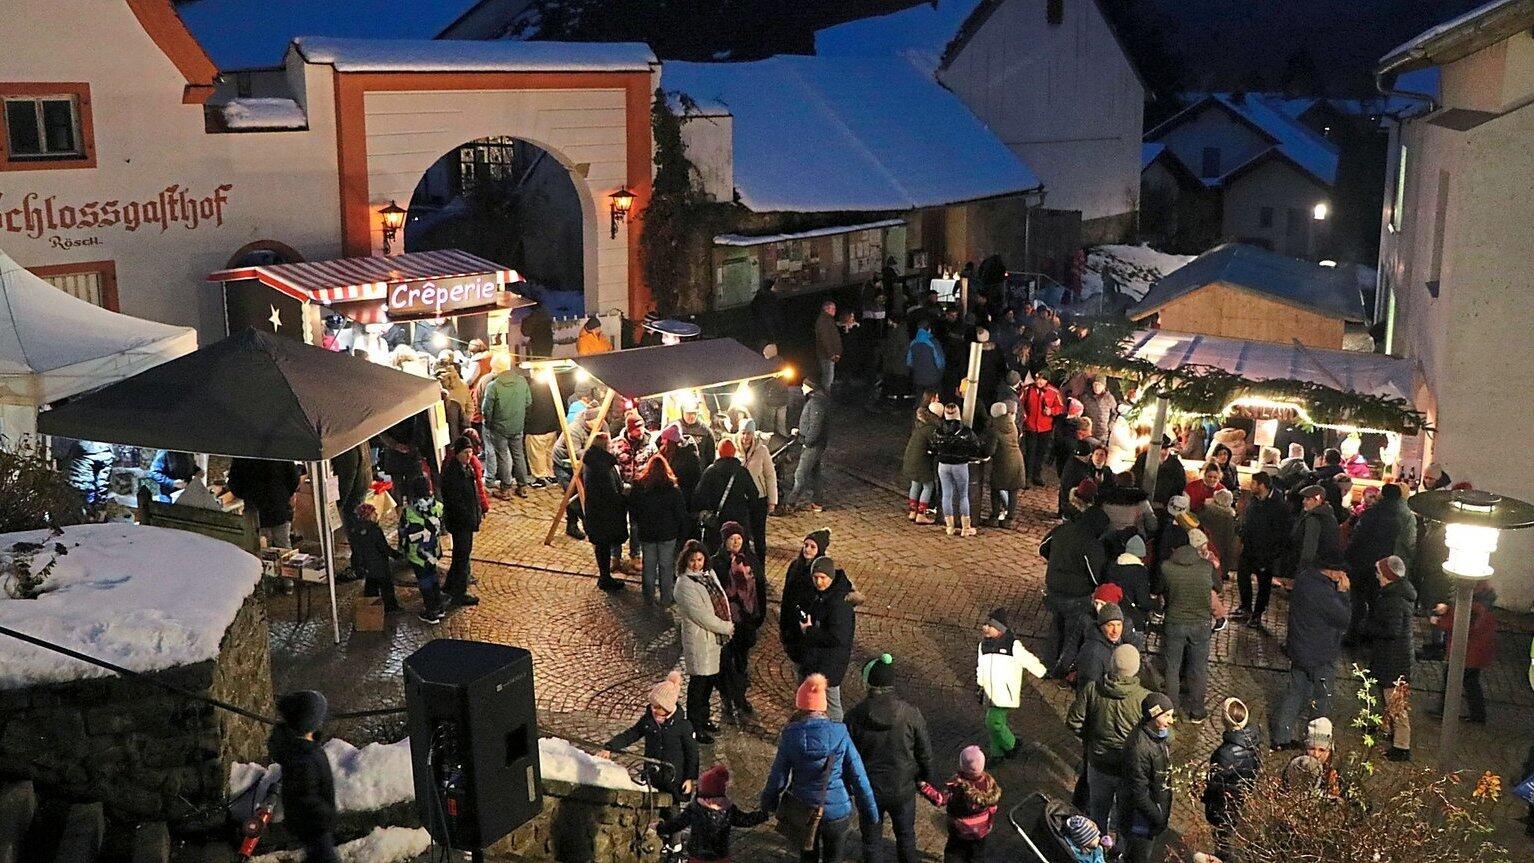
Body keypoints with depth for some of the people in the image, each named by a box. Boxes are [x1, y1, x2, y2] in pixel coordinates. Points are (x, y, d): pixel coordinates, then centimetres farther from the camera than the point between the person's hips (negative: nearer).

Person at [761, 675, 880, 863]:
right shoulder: (840, 733, -15)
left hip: (803, 811, 1)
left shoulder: (790, 735, -15)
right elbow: (858, 775, -11)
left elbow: (778, 776, -6)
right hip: (837, 810, -1)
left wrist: (768, 803, 12)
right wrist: (870, 811, 1)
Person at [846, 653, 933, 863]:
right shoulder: (911, 714, -17)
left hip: (869, 790, -1)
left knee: (871, 840, 18)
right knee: (905, 835, 24)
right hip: (903, 789, 1)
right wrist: (926, 780, 12)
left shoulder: (854, 716, -19)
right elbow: (925, 753, -6)